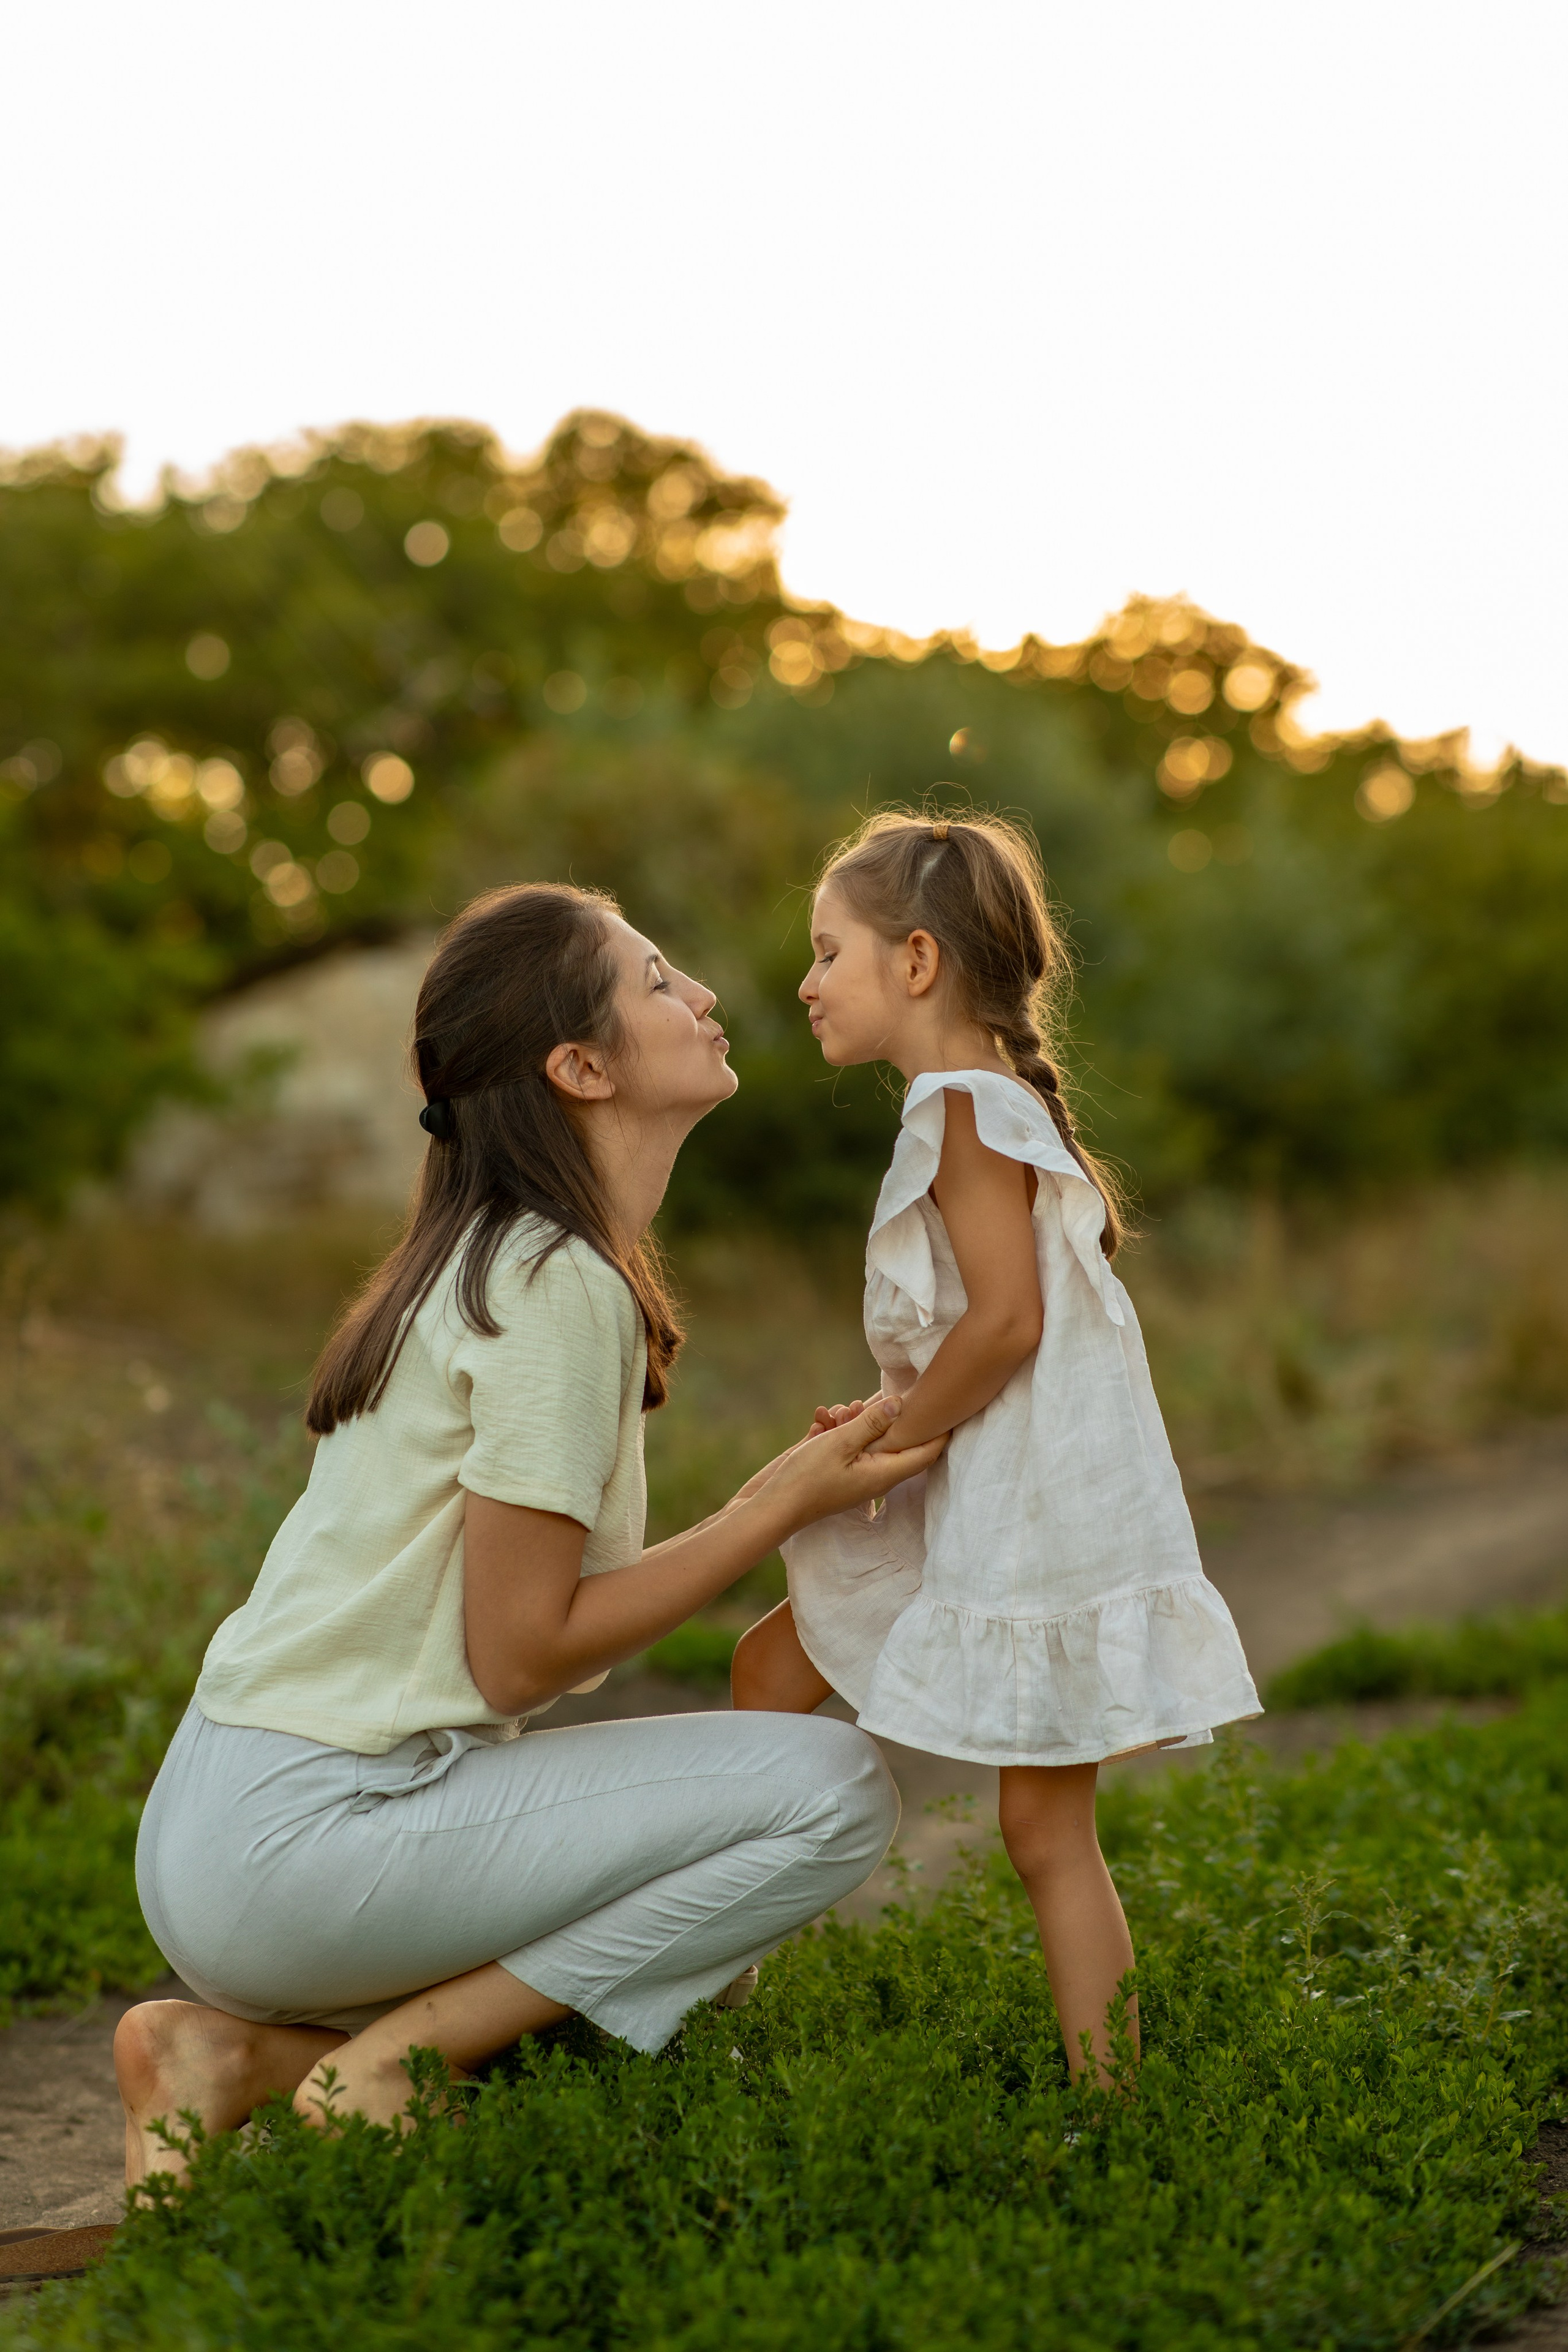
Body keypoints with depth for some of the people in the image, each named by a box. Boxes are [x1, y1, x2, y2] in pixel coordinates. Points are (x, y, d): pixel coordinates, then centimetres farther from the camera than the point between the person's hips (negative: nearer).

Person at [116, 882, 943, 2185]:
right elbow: (519, 1655, -16)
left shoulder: (498, 1260, 15)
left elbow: (526, 1604, 10)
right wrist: (785, 1504, -10)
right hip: (304, 1833, -10)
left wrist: (789, 1484, 8)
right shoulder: (556, 1287, -15)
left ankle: (246, 2048, 9)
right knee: (835, 1786, -11)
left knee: (690, 1954, 22)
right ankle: (381, 2064, -7)